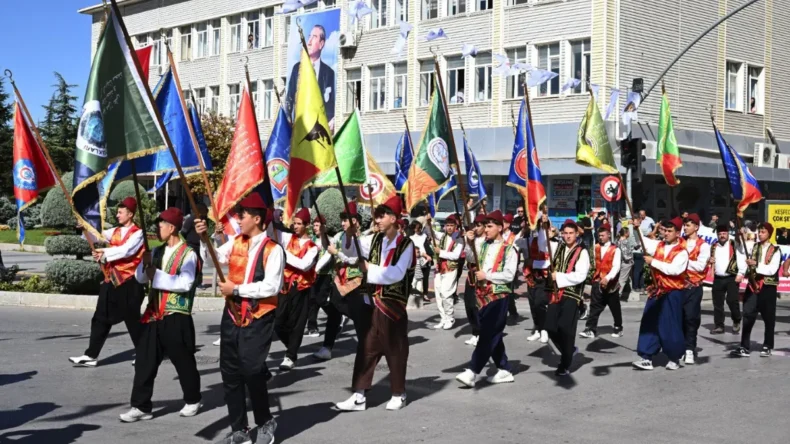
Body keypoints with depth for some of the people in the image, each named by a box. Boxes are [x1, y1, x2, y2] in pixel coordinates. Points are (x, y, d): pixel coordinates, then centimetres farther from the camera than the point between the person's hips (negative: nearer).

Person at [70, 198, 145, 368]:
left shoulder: (137, 233, -9)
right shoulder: (115, 231, 14)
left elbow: (126, 250, -22)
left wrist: (105, 252, -23)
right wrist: (86, 228, -10)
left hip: (129, 283, -7)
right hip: (111, 281, 7)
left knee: (132, 320, 3)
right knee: (101, 319, 6)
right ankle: (91, 355, 9)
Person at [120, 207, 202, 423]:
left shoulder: (188, 253, -10)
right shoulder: (157, 251, 12)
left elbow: (185, 283, -21)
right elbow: (140, 278, 10)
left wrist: (158, 275, -19)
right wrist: (145, 264, -10)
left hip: (177, 316, -6)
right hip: (154, 314, 6)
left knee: (183, 361, 7)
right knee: (144, 361, 3)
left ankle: (192, 400, 26)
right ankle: (141, 406, 7)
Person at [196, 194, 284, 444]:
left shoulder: (273, 250, -12)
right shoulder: (235, 243, 6)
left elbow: (271, 287, -19)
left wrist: (236, 289, -16)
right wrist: (204, 238, -13)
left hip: (258, 320, -6)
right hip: (232, 316, 7)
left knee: (252, 372, -6)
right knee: (230, 374, 10)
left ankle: (265, 424, 17)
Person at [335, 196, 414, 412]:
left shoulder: (405, 244, -8)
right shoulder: (374, 240, 9)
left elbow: (396, 274, -18)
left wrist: (370, 268, -13)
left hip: (393, 305, -5)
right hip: (372, 303, 5)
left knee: (395, 350, 5)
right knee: (366, 349, 5)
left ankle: (398, 394, 20)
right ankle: (358, 395, 9)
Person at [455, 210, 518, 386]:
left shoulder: (509, 250, -5)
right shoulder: (482, 244, 11)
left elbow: (509, 275, -12)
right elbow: (470, 258, 2)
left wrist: (487, 275, -15)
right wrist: (469, 243, -12)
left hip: (498, 297, -7)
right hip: (482, 295, 7)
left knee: (488, 335, -10)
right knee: (493, 335, 12)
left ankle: (472, 372, -15)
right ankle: (504, 370, 21)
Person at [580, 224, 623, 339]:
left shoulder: (615, 250, -10)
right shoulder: (596, 248, 7)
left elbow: (616, 267, -20)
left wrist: (607, 278, -33)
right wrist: (597, 275, 13)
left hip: (610, 283, -4)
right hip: (597, 281, 4)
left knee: (615, 307, 9)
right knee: (594, 306, -4)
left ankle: (618, 328, 25)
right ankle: (590, 329, -8)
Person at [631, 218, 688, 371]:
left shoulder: (682, 252, -11)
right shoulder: (658, 245, 8)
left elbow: (674, 269, -24)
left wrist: (653, 262, -20)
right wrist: (638, 228, -11)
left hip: (672, 293, -6)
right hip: (656, 291, 6)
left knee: (671, 326, 0)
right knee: (649, 324, 4)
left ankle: (674, 359, 16)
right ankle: (647, 358, 7)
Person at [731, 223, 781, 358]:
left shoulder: (775, 250, -4)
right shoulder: (753, 246, 9)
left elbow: (772, 270, -14)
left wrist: (756, 264, -22)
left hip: (768, 287, -3)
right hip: (752, 286, 3)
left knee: (768, 318, 8)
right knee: (747, 316, -3)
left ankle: (767, 346, 20)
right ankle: (744, 347, -3)